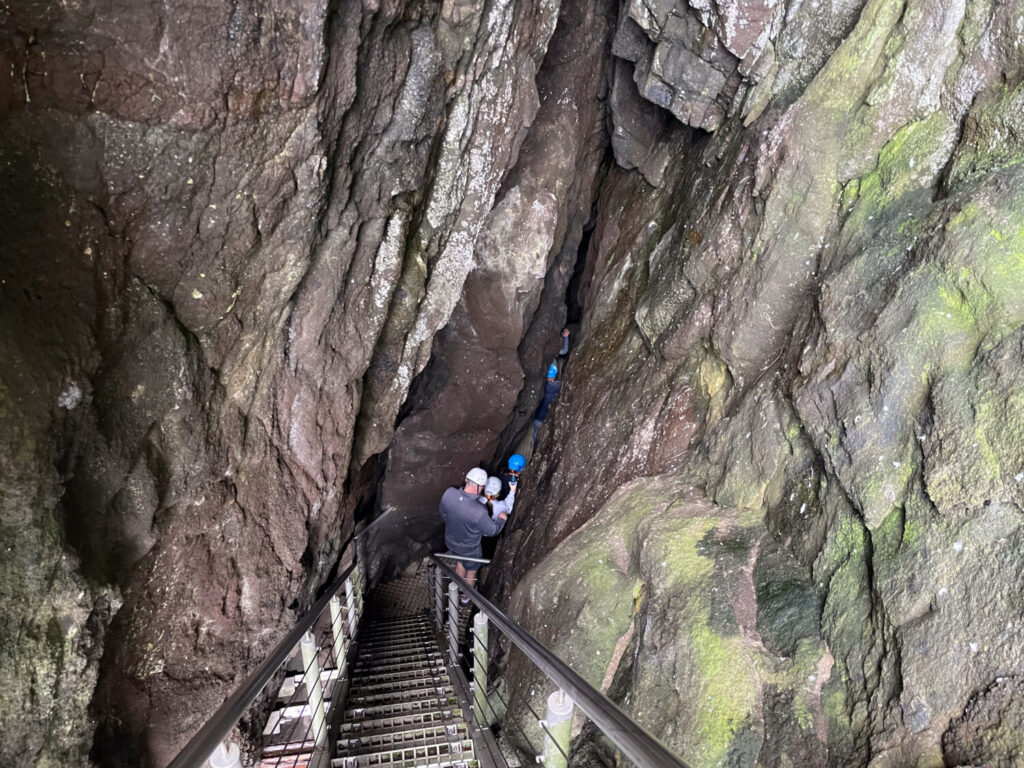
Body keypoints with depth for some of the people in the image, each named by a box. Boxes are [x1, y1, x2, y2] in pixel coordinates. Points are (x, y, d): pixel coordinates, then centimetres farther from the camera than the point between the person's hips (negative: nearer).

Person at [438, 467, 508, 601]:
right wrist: (501, 519, -2)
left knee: (460, 563, 35)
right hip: (469, 549, -4)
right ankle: (466, 597, 54)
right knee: (471, 570, 28)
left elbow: (442, 512, -6)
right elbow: (492, 530, -22)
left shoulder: (449, 493, -29)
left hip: (450, 541, 5)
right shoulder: (479, 512, -42)